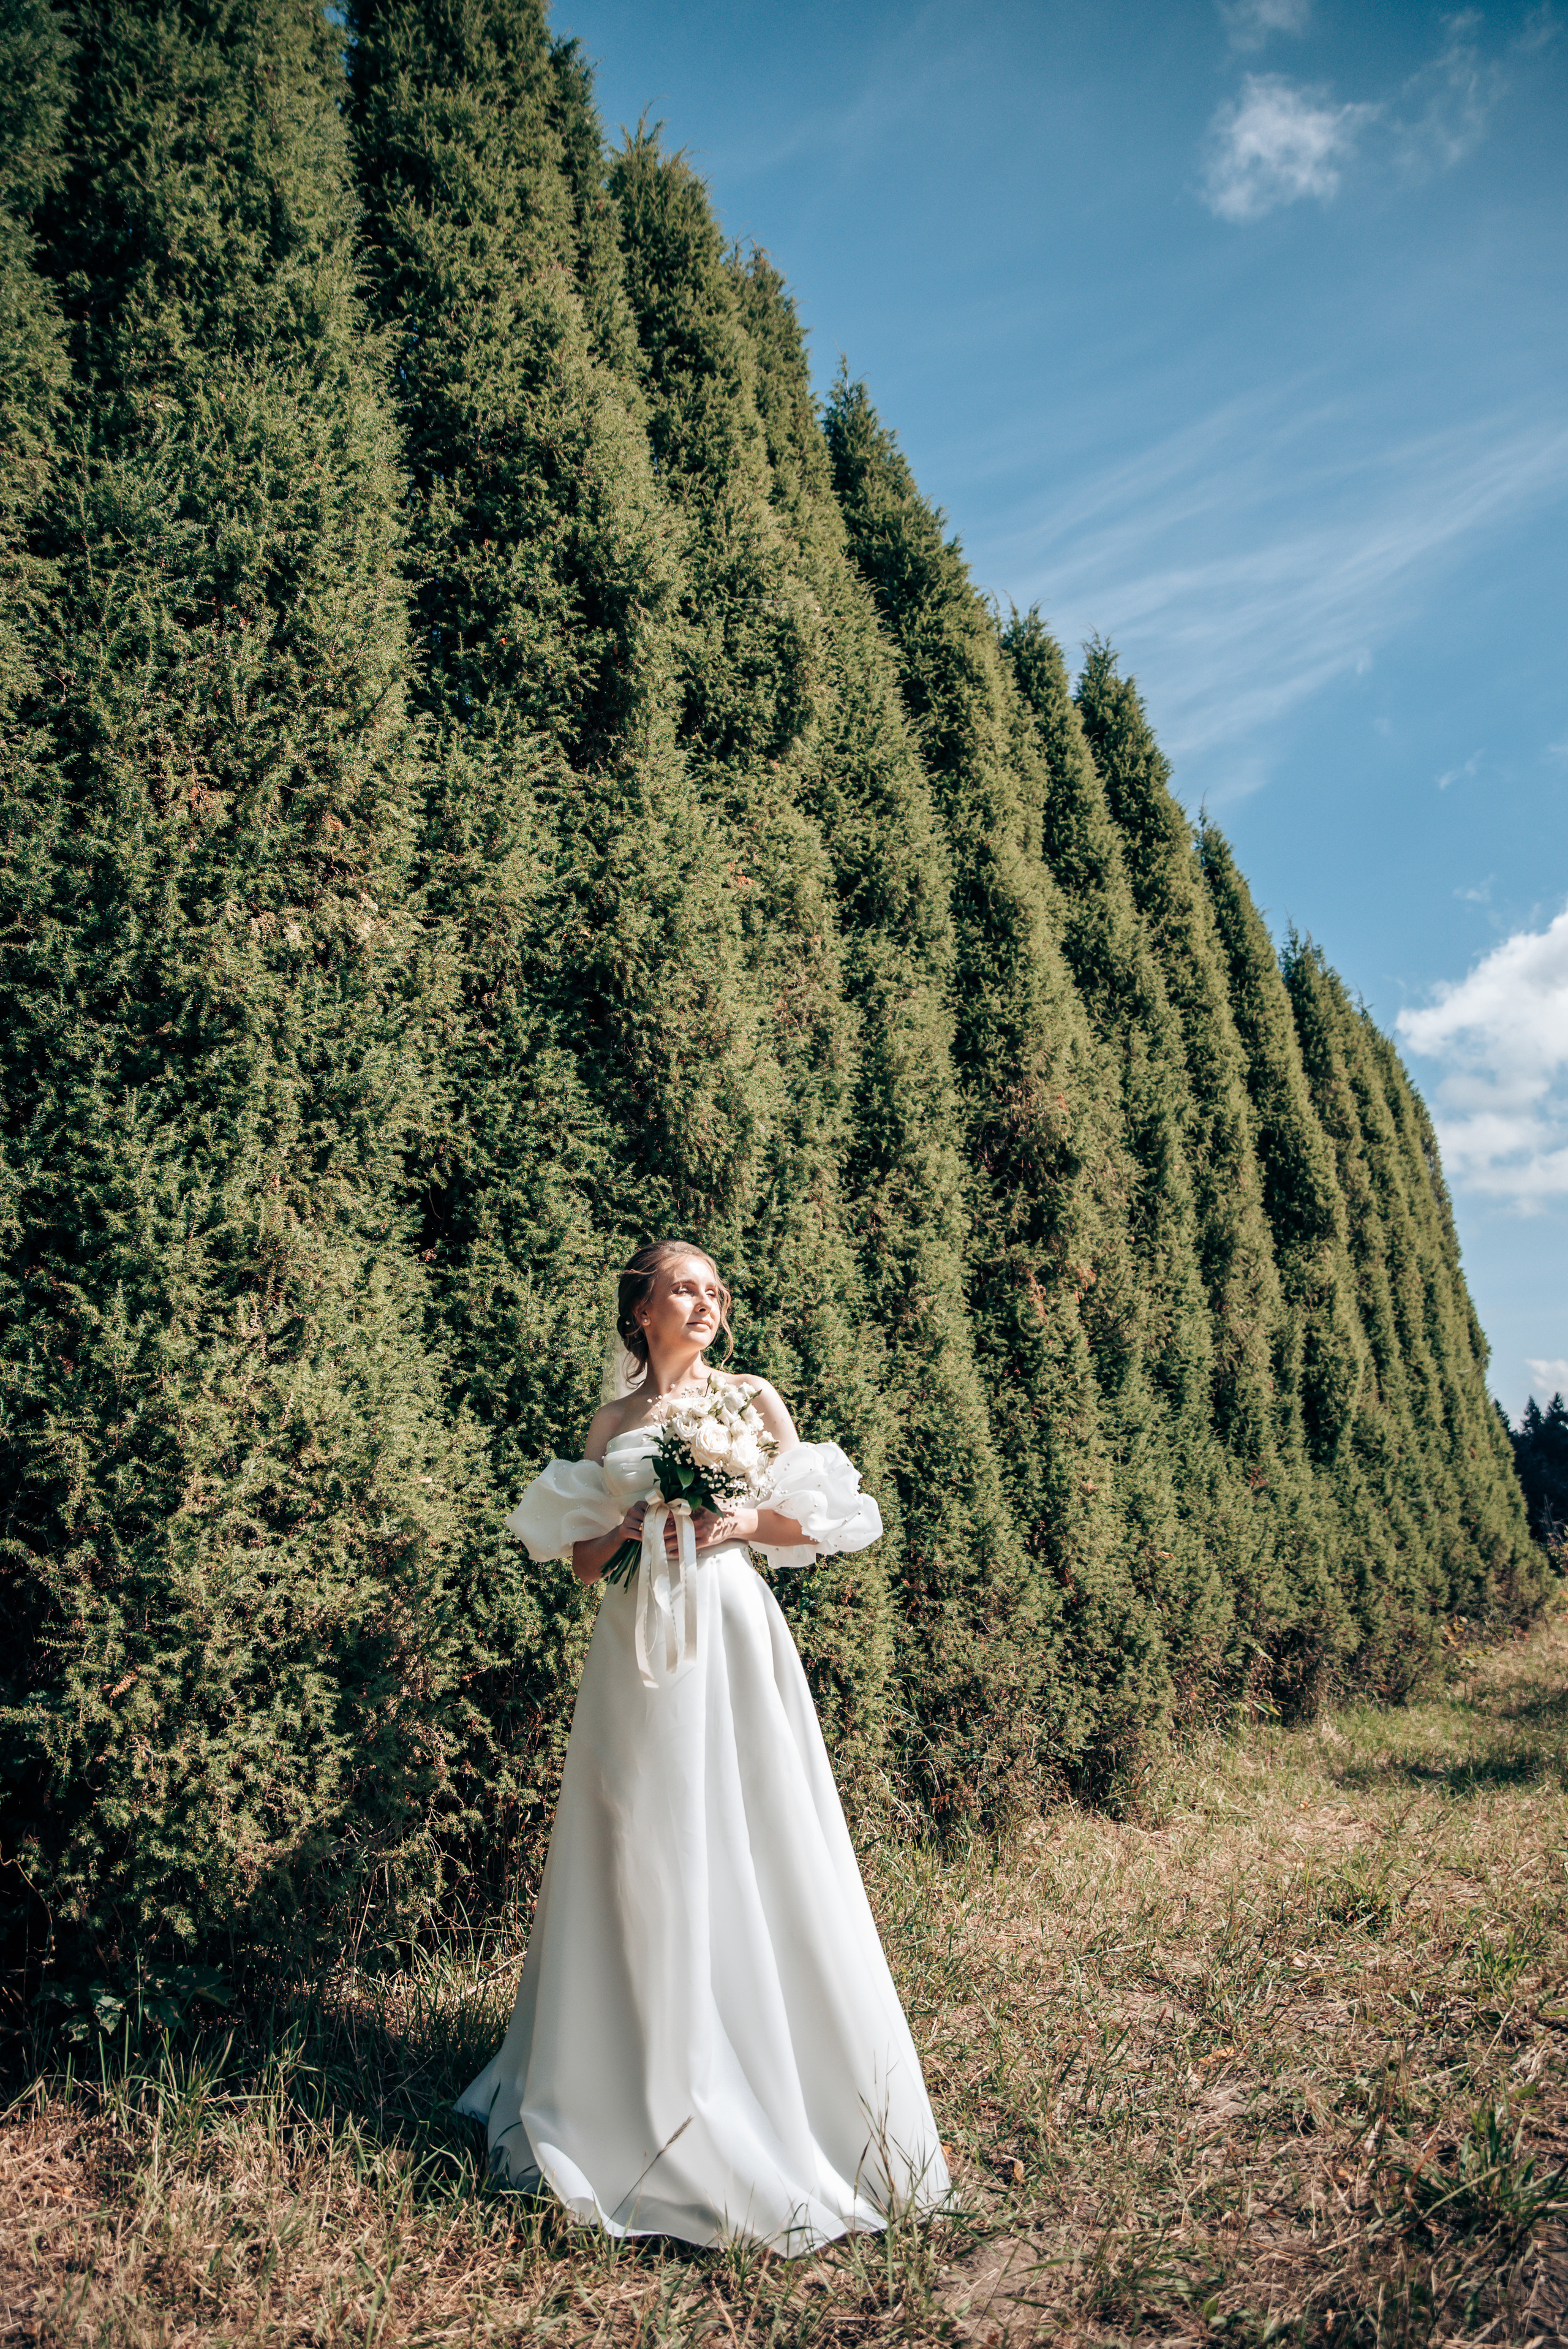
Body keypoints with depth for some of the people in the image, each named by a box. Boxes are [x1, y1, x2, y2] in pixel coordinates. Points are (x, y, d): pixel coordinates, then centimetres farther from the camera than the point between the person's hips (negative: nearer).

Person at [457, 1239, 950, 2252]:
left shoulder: (754, 1398, 6)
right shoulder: (612, 1423, 11)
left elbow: (820, 1524, 5)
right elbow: (583, 1555, 10)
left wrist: (746, 1523, -12)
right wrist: (633, 1523, -9)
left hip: (733, 1643, -2)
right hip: (638, 1645, 2)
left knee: (748, 1854, -2)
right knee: (642, 1857, 5)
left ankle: (782, 2095, 12)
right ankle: (643, 2092, 21)